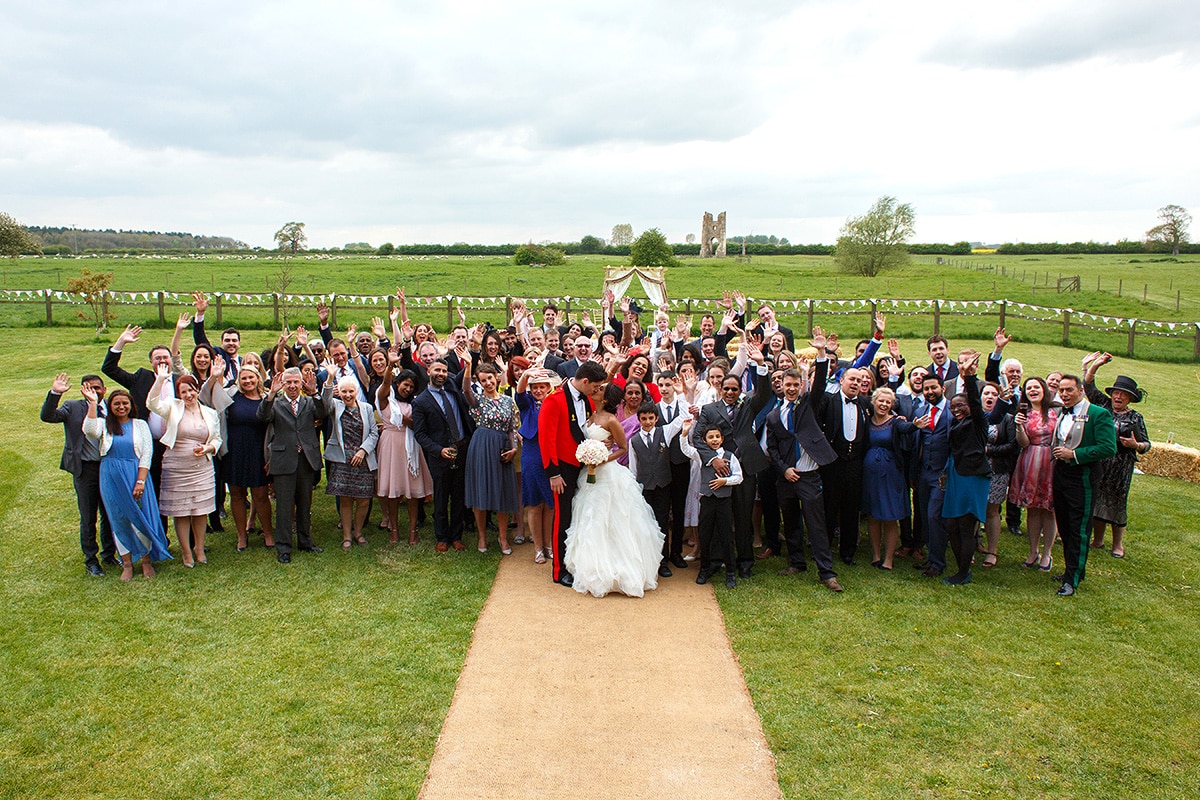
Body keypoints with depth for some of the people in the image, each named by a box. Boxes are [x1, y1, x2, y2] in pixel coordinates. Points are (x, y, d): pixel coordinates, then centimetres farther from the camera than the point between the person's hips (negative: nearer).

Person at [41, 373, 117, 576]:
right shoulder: (73, 407, 0)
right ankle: (91, 560, 23)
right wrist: (55, 393, -23)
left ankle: (109, 554, 32)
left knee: (110, 515, 14)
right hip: (85, 469, -1)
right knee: (88, 518, 9)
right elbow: (47, 416, -13)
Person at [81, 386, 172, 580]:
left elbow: (147, 453, -2)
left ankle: (147, 561, 16)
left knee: (140, 519, 0)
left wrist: (140, 481, -12)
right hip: (111, 479, 1)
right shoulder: (104, 425, 6)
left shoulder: (140, 425, 4)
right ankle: (127, 564, 18)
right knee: (119, 521, 8)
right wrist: (93, 404, -17)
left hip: (136, 476, -1)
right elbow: (90, 431, -18)